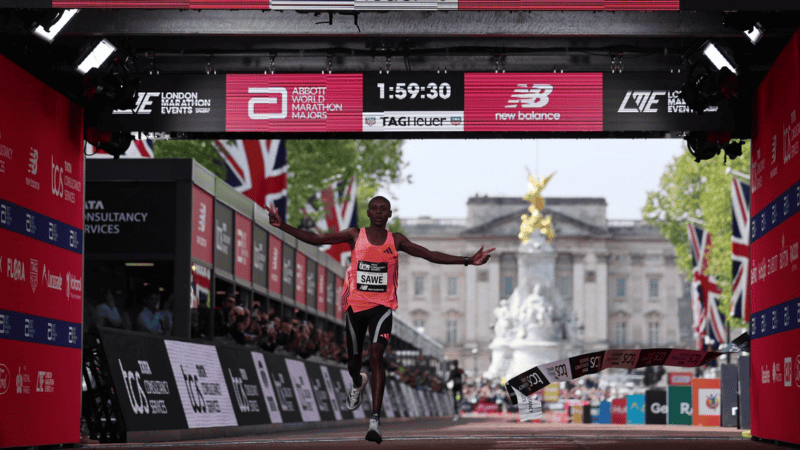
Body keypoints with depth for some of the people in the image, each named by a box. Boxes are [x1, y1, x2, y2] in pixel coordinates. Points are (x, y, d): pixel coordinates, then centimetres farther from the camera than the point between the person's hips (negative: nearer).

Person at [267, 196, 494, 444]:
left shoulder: (396, 240, 2)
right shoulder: (355, 236, 0)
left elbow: (431, 255, 1)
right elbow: (315, 239, -2)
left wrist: (468, 261, -5)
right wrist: (282, 226, -12)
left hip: (382, 306, -1)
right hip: (355, 304, 1)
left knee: (376, 356, -18)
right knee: (353, 361, 12)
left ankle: (375, 421, -21)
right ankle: (358, 383, 53)